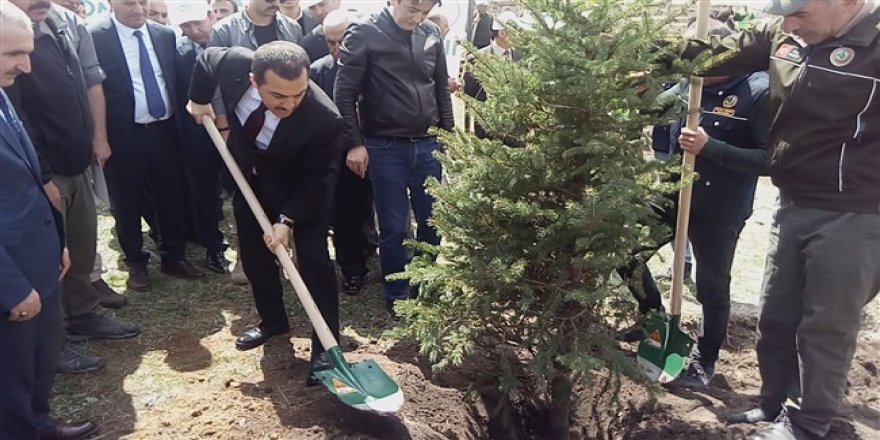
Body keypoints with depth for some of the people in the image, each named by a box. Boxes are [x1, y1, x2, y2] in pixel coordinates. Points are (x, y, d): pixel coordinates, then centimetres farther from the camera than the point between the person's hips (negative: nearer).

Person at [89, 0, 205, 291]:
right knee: (127, 203, 9)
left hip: (164, 130, 4)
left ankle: (173, 257, 30)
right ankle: (136, 263, 26)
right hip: (123, 135, -4)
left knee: (172, 197, 13)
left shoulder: (165, 35, 4)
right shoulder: (95, 37, -9)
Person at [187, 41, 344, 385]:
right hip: (250, 178, 5)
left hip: (302, 190, -4)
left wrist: (287, 219, -30)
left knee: (314, 262, -9)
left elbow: (316, 180, -26)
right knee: (254, 257, 14)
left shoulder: (324, 118, -39)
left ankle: (325, 347, 2)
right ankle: (272, 321, 35)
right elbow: (205, 59, -4)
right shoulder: (234, 63, -29)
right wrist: (199, 99, 5)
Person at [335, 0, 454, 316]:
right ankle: (397, 296, 22)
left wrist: (449, 133, 12)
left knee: (434, 222, 10)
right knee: (394, 227, 3)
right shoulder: (364, 33, -8)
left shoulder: (432, 34, 5)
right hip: (385, 148, -4)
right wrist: (355, 143, -10)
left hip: (428, 144, 4)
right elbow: (345, 93, -7)